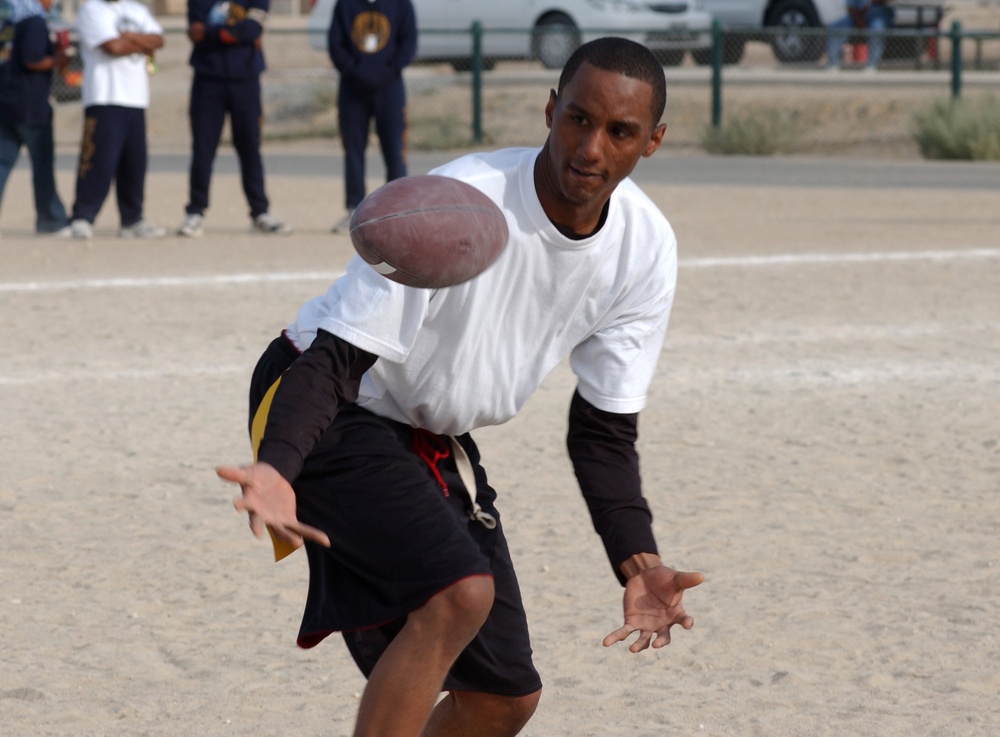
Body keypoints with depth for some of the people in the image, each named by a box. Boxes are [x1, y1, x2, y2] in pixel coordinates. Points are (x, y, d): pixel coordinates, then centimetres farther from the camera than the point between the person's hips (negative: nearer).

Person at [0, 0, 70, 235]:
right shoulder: (34, 22, -12)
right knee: (43, 163, 4)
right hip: (29, 105, -7)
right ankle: (52, 220, 12)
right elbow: (33, 60, -22)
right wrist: (56, 61, -3)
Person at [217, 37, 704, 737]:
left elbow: (604, 428, -2)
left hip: (437, 439, 7)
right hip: (336, 413, -7)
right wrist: (278, 470, -48)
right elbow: (337, 360, -30)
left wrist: (638, 562, -16)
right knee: (460, 591, -31)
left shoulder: (647, 250, -11)